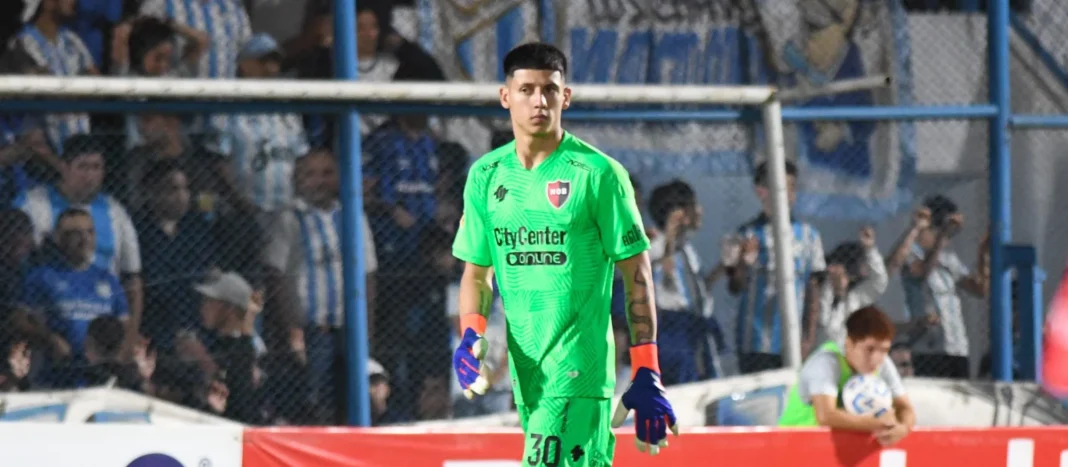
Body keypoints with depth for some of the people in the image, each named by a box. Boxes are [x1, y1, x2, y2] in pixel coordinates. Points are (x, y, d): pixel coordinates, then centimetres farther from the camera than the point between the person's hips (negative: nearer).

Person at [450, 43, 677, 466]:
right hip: (525, 367, 5)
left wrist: (646, 375, -8)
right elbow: (477, 271, 18)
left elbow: (637, 275, -3)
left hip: (581, 366, -5)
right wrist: (471, 335, -2)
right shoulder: (486, 175, 9)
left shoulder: (597, 173, -5)